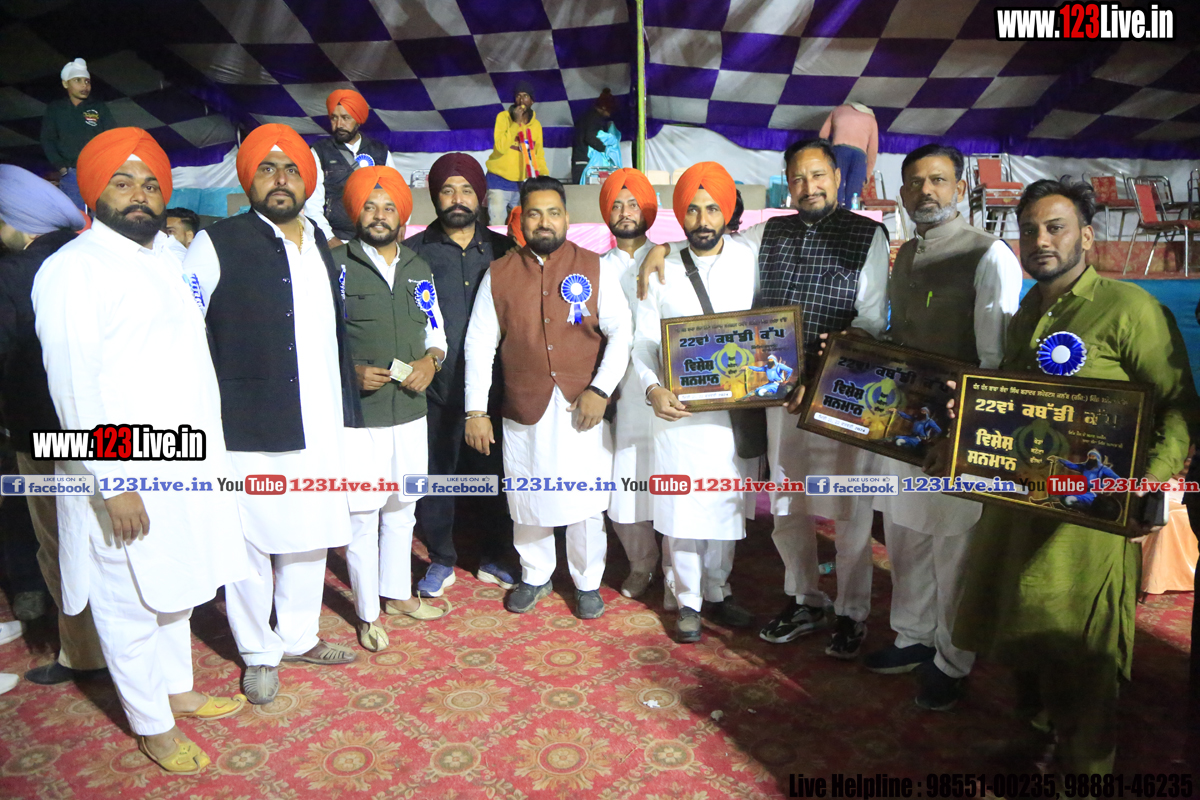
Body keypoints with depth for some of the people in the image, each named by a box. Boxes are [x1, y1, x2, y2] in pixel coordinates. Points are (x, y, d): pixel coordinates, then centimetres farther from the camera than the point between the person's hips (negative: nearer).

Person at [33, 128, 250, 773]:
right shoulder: (73, 269, -13)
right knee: (132, 606, 9)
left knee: (174, 588, 22)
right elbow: (74, 386, -18)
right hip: (124, 474, -7)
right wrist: (114, 483, -19)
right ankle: (152, 726, 28)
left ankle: (177, 690, 41)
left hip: (184, 463, 8)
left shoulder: (173, 255, 11)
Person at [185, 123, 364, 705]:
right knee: (250, 546, 6)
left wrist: (345, 408, 17)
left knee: (309, 538, 16)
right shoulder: (218, 244, -5)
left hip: (317, 431, 5)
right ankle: (259, 653, 27)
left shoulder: (322, 246, 13)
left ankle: (298, 636, 35)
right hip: (248, 433, -5)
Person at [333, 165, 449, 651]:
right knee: (362, 516, 3)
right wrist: (350, 372, -18)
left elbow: (437, 331, 16)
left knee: (402, 509, 17)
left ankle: (396, 593, 35)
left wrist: (430, 360, -4)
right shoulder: (336, 265, -5)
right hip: (357, 413, -5)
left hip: (410, 411, 5)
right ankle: (368, 614, 20)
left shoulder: (418, 270, 12)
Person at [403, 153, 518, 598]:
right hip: (436, 390, -1)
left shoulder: (502, 251, 7)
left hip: (492, 387, 1)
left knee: (495, 474, 9)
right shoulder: (414, 252, 3)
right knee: (433, 477, 7)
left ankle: (496, 559, 28)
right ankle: (441, 560, 26)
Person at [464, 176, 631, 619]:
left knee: (584, 500, 5)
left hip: (582, 408, -1)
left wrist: (600, 389, -11)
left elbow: (620, 332, 0)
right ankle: (534, 576, 34)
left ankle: (587, 582, 26)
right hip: (525, 409, 1)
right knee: (527, 500, 11)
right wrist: (476, 409, 0)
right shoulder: (499, 274, 6)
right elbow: (479, 344, 5)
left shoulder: (594, 268, 4)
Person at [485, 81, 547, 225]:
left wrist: (545, 176, 0)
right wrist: (516, 122, -17)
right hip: (500, 181, -4)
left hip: (522, 183, 4)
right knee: (497, 225, -10)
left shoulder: (536, 125, 9)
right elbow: (501, 147, -16)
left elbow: (539, 156, 14)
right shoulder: (503, 117, -3)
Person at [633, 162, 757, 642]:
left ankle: (717, 592, 31)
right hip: (679, 408, -1)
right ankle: (687, 601, 21)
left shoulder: (750, 261, 4)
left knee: (725, 503, 12)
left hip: (737, 408, 1)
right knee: (681, 507, 3)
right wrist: (653, 390, -19)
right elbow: (643, 343, -1)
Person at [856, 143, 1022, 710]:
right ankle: (913, 638, 38)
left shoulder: (989, 256, -11)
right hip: (900, 419, 7)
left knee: (953, 546, 6)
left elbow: (996, 358, -16)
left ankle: (949, 663, 26)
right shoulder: (904, 256, 12)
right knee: (906, 536, 18)